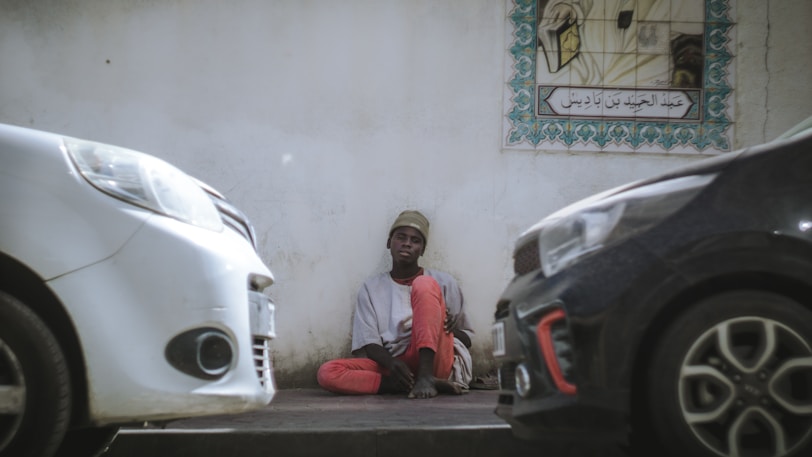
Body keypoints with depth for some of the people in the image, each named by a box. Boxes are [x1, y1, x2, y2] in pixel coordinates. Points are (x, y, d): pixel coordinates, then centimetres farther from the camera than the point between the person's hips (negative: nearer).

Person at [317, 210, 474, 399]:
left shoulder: (443, 282, 14)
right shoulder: (371, 288, 16)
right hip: (393, 365, 2)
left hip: (434, 361, -2)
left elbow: (467, 339, 16)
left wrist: (453, 329, -9)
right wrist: (391, 363, -17)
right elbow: (369, 343, 6)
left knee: (424, 285, -19)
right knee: (327, 372, -24)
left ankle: (425, 376, -30)